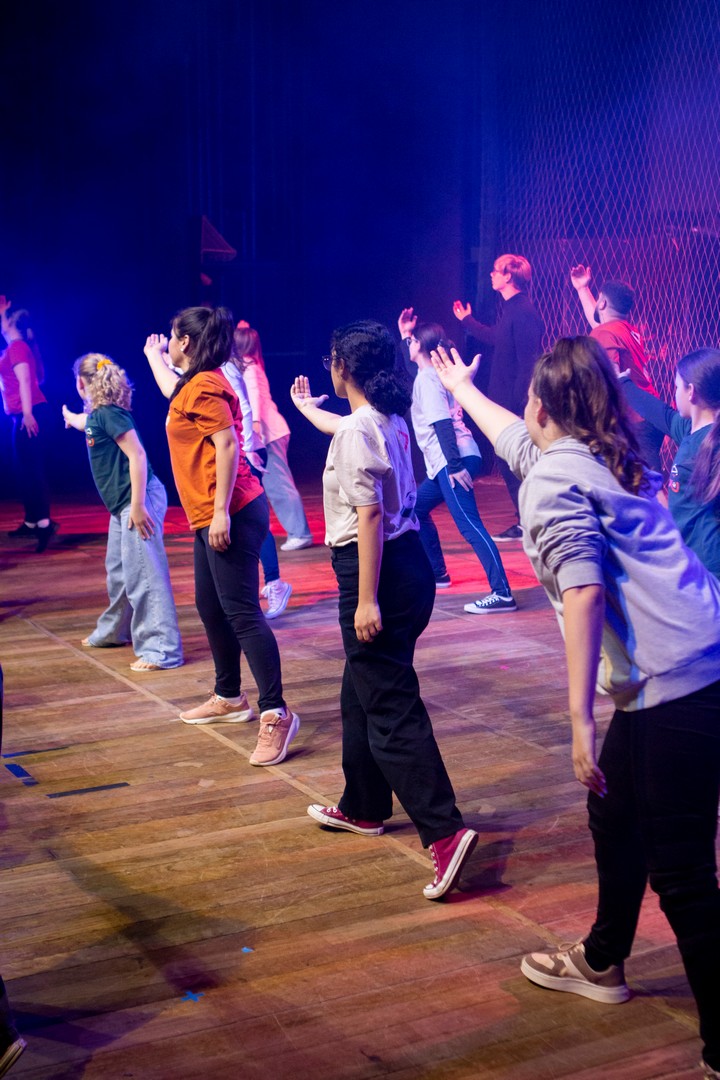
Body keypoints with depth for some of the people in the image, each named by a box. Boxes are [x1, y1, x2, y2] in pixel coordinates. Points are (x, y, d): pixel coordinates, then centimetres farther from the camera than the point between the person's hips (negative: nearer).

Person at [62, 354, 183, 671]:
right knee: (118, 570, 22)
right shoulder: (96, 414, 13)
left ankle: (162, 649, -9)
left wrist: (137, 506, -24)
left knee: (143, 574, -10)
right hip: (122, 503, 10)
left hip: (139, 500, -10)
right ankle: (114, 630, 39)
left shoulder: (109, 413, -16)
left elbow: (137, 455, -21)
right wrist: (69, 418, 64)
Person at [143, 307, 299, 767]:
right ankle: (229, 698, 29)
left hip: (231, 515, -11)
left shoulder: (206, 386, -13)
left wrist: (221, 513, -26)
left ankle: (276, 714, -16)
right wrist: (153, 355, 57)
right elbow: (171, 389, 43)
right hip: (211, 516, 11)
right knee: (210, 607, 17)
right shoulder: (195, 384, 17)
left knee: (240, 611, -14)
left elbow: (227, 445, -22)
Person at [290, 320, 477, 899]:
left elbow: (369, 514, -23)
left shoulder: (358, 430, -17)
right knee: (361, 693, 22)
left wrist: (367, 600, -24)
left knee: (391, 708, -11)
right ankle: (363, 808, 36)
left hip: (380, 571, -10)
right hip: (410, 563, 10)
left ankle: (445, 830, -17)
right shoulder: (388, 420, 12)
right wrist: (307, 409, 56)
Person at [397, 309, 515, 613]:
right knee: (417, 508, 24)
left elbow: (443, 424, -19)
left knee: (469, 525, -18)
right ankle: (437, 572, 32)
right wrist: (405, 334, 43)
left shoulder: (427, 379, -9)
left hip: (453, 461, -11)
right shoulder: (432, 372, 19)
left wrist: (454, 465, -26)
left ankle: (502, 593, -26)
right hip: (445, 463, 11)